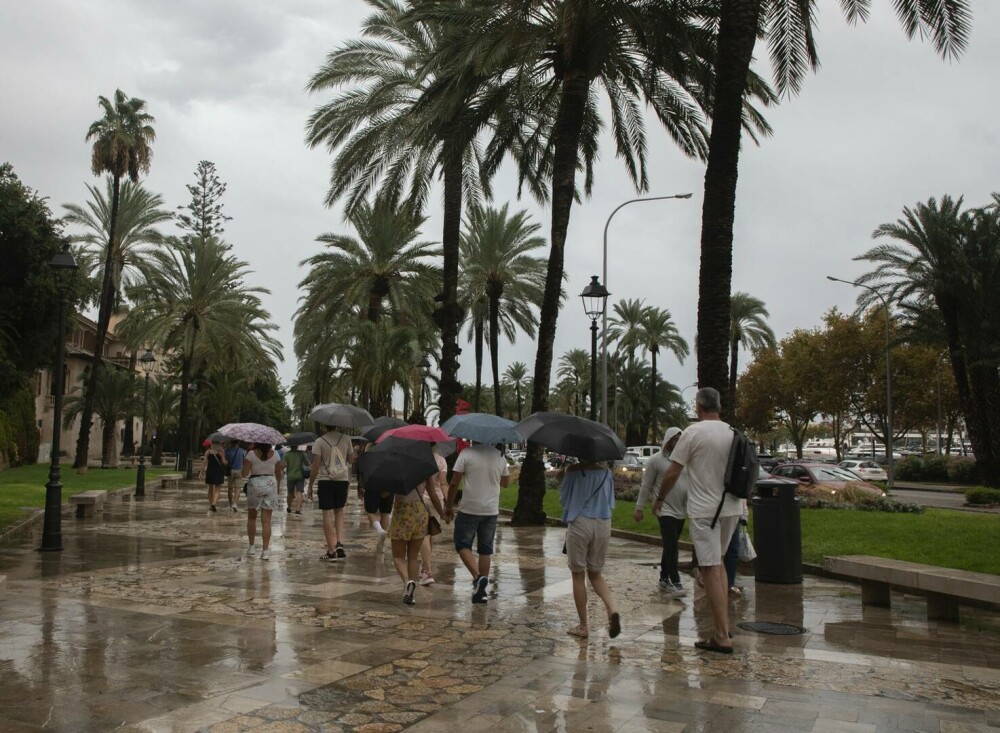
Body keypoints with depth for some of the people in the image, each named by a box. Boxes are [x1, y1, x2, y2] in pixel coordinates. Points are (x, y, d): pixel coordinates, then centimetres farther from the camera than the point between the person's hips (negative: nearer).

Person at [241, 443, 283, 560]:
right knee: (266, 520, 2)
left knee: (251, 517, 18)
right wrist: (278, 485, 25)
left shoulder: (251, 454, -8)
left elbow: (244, 474, -11)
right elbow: (278, 473, 10)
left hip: (255, 484, -2)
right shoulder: (275, 454, 0)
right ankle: (265, 551, -1)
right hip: (271, 484, 2)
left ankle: (251, 546, 20)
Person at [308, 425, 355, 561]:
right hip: (343, 480, 3)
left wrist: (310, 485, -2)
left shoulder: (319, 442, -7)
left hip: (325, 481, -3)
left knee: (328, 515, 1)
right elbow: (351, 460, 10)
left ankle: (331, 551, 2)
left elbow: (315, 466, -10)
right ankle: (340, 543, 1)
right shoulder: (346, 439, 2)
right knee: (339, 511, 18)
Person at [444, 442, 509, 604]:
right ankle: (481, 590, 14)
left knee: (462, 544, 8)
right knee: (486, 549, 12)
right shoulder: (499, 455, 5)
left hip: (470, 510, -4)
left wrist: (449, 507, 1)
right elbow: (506, 482, 17)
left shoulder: (466, 454, -9)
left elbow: (454, 483, -9)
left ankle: (478, 577, -12)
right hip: (491, 511, 4)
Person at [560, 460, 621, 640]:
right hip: (603, 525, 4)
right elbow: (611, 503, 12)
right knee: (595, 574, 18)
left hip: (580, 522, -3)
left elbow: (563, 498, 0)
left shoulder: (573, 471, -7)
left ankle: (583, 627, 11)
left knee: (578, 575, 9)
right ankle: (611, 608, -7)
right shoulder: (606, 473, 4)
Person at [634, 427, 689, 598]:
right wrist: (639, 508, -3)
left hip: (681, 511, 5)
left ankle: (664, 580, 22)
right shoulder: (656, 459, -6)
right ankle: (675, 583, -12)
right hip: (665, 510, -5)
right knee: (671, 546, -11)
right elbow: (646, 486, -3)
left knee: (670, 546, 13)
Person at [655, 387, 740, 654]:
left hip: (704, 511, -6)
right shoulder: (734, 434, 6)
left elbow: (672, 473, -9)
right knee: (718, 564, 21)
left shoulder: (693, 433, -11)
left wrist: (660, 498, 6)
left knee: (711, 570, -4)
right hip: (731, 509, 7)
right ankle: (721, 625, 22)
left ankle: (722, 637, -4)